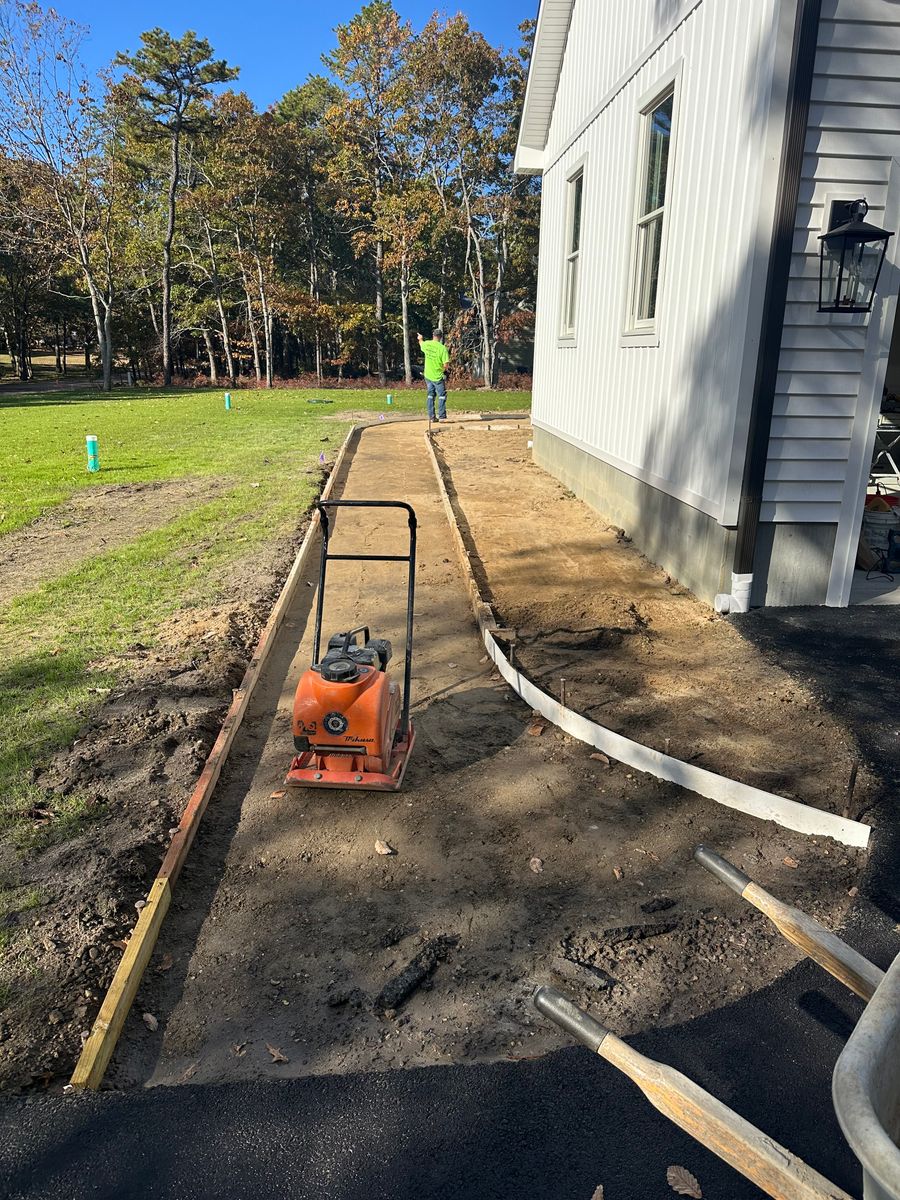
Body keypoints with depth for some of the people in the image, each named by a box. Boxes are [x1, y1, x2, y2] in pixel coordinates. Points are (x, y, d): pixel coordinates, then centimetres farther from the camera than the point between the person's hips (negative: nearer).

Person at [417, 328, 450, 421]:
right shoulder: (442, 348, -17)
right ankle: (442, 416, 1)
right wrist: (442, 370, 4)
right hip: (438, 377, -5)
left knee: (430, 396, 14)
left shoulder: (426, 344, -2)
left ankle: (431, 416, 16)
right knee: (442, 396, 4)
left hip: (428, 376, 5)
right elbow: (445, 365, -18)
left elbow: (421, 344, 24)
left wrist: (420, 339, 47)